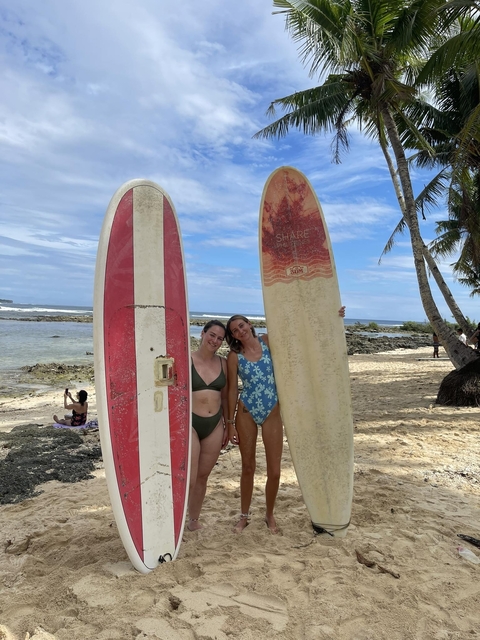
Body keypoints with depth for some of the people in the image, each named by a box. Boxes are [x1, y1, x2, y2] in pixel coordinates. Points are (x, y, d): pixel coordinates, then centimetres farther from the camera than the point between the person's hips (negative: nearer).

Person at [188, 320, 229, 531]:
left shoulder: (223, 363, 5)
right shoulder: (187, 360, -8)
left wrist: (227, 425, 12)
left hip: (214, 425, 5)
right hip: (190, 422, -4)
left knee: (203, 476, 15)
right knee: (188, 479, -6)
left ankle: (194, 520, 33)